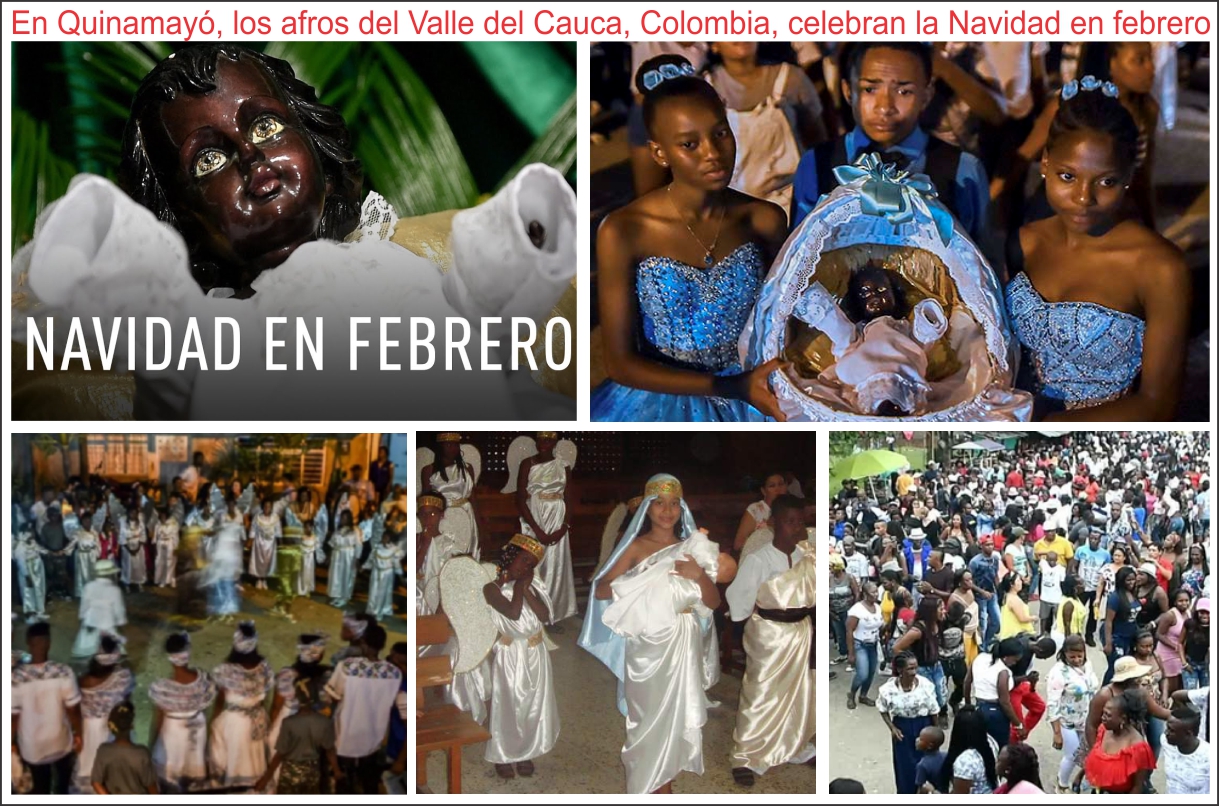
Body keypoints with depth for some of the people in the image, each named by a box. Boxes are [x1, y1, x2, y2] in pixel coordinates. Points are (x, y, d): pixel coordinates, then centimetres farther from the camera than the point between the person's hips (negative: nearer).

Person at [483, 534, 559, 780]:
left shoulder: (531, 584, 1)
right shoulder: (492, 588, -12)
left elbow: (545, 615, -11)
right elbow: (513, 613, -25)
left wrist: (525, 589, -15)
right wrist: (517, 587, -15)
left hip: (536, 654, 4)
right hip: (510, 656, -4)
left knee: (533, 705, 13)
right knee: (507, 706, 6)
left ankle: (524, 753, 30)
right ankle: (502, 756, 22)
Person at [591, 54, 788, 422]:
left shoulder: (765, 220, -2)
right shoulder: (623, 231, -10)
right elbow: (621, 363, -8)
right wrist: (733, 387, -16)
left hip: (756, 393, 2)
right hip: (662, 401, -2)